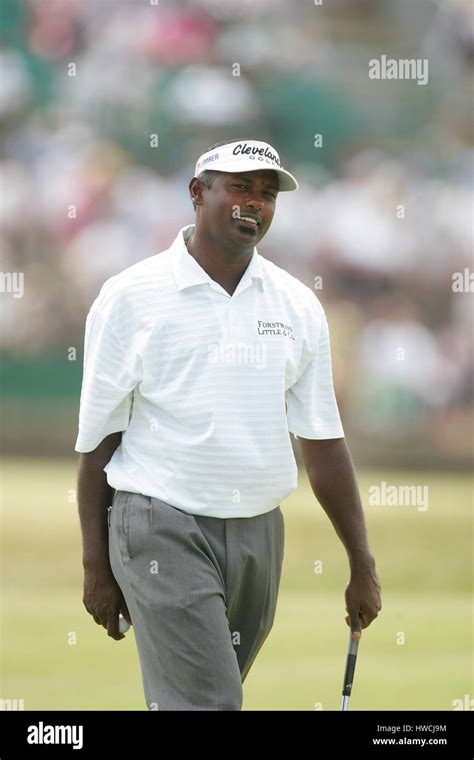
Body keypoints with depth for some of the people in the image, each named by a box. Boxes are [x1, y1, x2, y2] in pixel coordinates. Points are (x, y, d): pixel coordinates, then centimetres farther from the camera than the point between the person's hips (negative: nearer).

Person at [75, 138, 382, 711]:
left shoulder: (297, 306, 8)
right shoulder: (130, 298, -3)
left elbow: (322, 442, 11)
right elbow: (97, 441, 0)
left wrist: (361, 563, 9)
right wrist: (95, 565, -2)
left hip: (258, 532, 5)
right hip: (163, 530, -5)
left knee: (215, 694, 9)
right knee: (204, 704, -15)